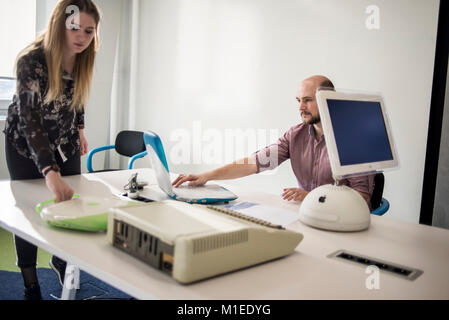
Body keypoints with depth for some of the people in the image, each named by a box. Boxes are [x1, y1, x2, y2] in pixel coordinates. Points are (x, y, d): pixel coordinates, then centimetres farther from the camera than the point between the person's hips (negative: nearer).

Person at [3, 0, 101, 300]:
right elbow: (30, 119, -39)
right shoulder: (32, 61, -30)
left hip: (65, 141, 5)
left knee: (70, 202, 5)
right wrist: (50, 172, -50)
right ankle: (30, 280, 21)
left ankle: (62, 260, 31)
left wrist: (79, 128, 9)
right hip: (27, 143, -4)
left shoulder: (83, 57, -11)